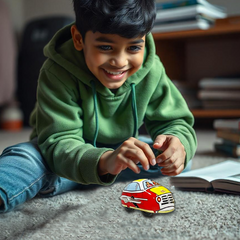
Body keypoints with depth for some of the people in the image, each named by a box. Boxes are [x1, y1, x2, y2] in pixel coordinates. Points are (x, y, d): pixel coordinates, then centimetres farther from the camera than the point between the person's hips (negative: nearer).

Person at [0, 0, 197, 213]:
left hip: (116, 148, 5)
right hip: (68, 153, -4)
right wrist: (105, 161, -58)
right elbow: (59, 142, -36)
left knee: (177, 159, -18)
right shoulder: (58, 73, -29)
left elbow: (175, 122, -14)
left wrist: (177, 142, -41)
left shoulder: (151, 71, -18)